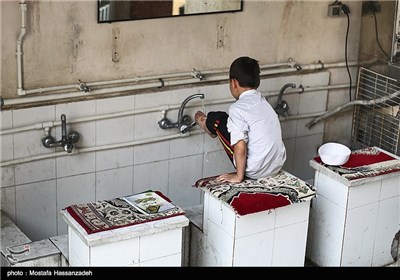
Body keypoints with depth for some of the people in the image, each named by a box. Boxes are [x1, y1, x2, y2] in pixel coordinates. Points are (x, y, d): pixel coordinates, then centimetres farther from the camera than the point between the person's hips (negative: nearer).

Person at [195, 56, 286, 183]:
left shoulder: (237, 108, -18)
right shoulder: (263, 102, 5)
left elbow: (240, 147, -25)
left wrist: (238, 177, -11)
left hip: (255, 171, -7)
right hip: (278, 166, 7)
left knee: (215, 118, 8)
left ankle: (208, 126, 42)